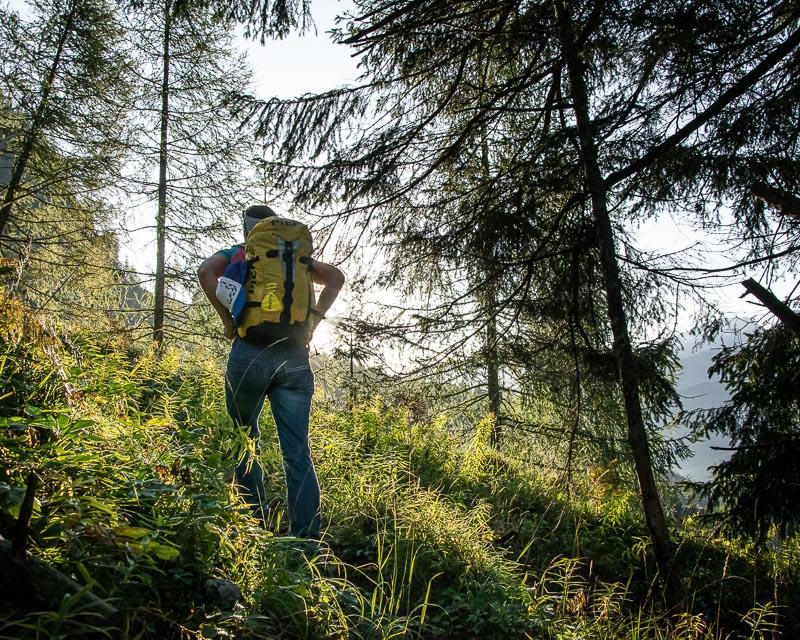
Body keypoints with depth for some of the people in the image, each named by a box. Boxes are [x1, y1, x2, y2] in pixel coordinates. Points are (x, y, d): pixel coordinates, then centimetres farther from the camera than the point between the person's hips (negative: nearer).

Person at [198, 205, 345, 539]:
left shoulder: (236, 254, 10)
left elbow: (206, 271, -10)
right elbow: (336, 277, 9)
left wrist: (227, 320, -4)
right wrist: (314, 319, 6)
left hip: (250, 353, -2)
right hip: (295, 357, 2)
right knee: (298, 453, -1)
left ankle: (256, 522, 16)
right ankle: (307, 538, -6)